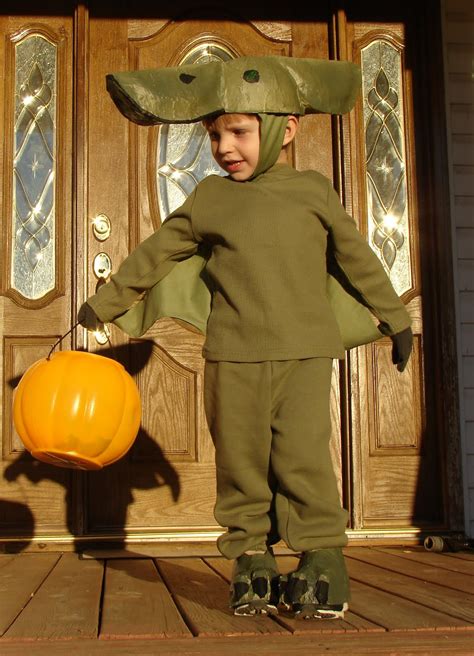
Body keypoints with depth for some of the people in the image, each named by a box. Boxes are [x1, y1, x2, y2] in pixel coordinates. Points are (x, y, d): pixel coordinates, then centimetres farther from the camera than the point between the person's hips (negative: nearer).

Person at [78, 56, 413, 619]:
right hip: (232, 354, 2)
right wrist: (105, 303, 20)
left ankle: (321, 558, 4)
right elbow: (154, 254, 17)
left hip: (305, 348, -1)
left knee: (303, 455, -8)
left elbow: (358, 258, 18)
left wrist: (395, 319, 22)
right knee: (240, 460, 3)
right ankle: (250, 558, 15)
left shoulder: (313, 190, 10)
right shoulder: (209, 198, 11)